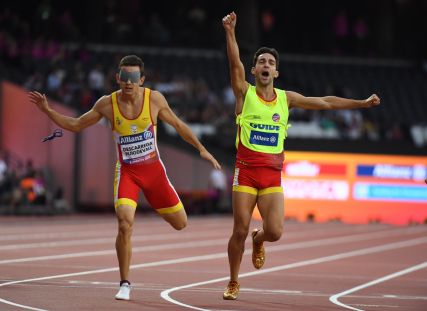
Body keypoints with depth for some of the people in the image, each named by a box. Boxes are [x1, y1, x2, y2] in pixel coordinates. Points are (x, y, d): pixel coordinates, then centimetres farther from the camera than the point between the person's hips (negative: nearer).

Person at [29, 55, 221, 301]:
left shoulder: (154, 99, -10)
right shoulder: (107, 104, -9)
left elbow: (177, 124, 4)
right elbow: (75, 125, 3)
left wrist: (201, 149, 1)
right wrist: (47, 110, -9)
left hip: (153, 168, 2)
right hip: (126, 172, -1)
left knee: (180, 223, 8)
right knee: (125, 224, -23)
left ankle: (161, 206, 46)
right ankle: (125, 284, -9)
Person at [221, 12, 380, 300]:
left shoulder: (286, 98, 11)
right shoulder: (245, 93, 0)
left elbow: (324, 102, 18)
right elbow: (235, 63, -16)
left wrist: (362, 103, 18)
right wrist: (230, 32, -31)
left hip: (273, 176, 2)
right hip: (246, 171, -2)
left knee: (275, 231, -12)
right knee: (240, 231, -3)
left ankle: (258, 240, 26)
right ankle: (233, 283, 17)